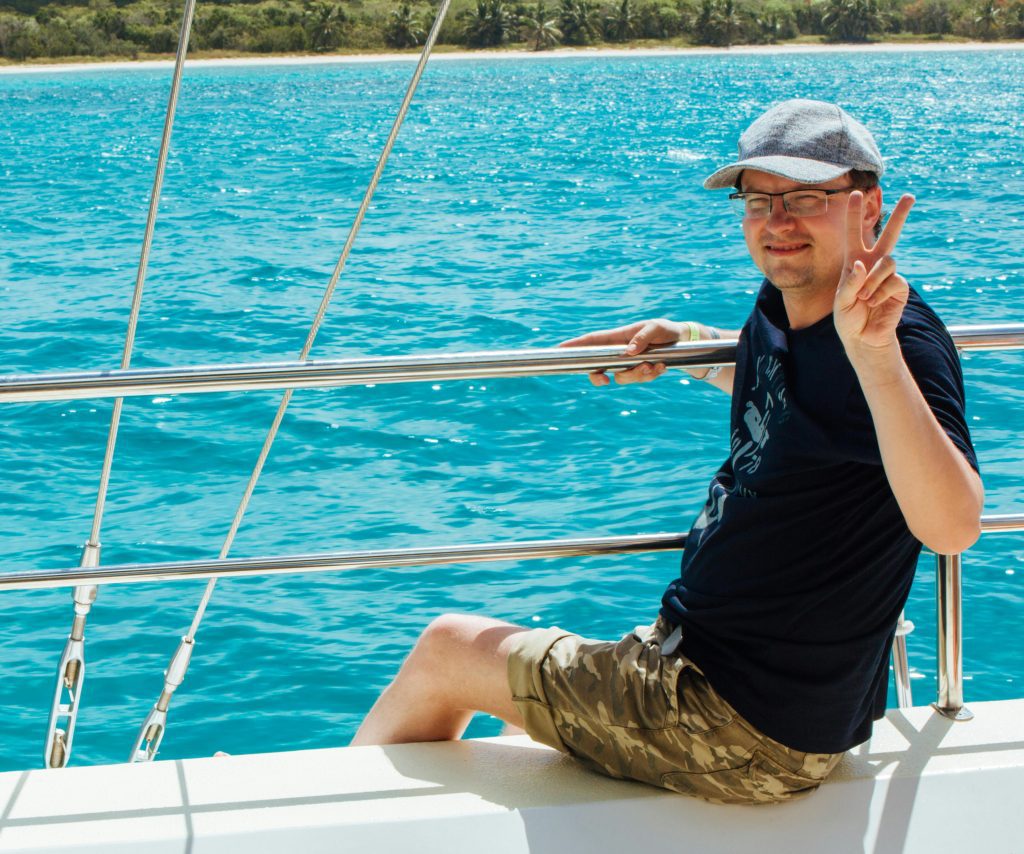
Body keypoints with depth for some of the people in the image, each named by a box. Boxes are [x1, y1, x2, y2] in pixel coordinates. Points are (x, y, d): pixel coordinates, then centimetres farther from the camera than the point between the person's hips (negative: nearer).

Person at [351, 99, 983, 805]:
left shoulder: (902, 340, -23)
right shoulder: (781, 310, 4)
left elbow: (953, 527, -40)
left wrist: (875, 349, -48)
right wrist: (678, 343, 12)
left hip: (748, 735, -9)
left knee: (446, 649, 7)